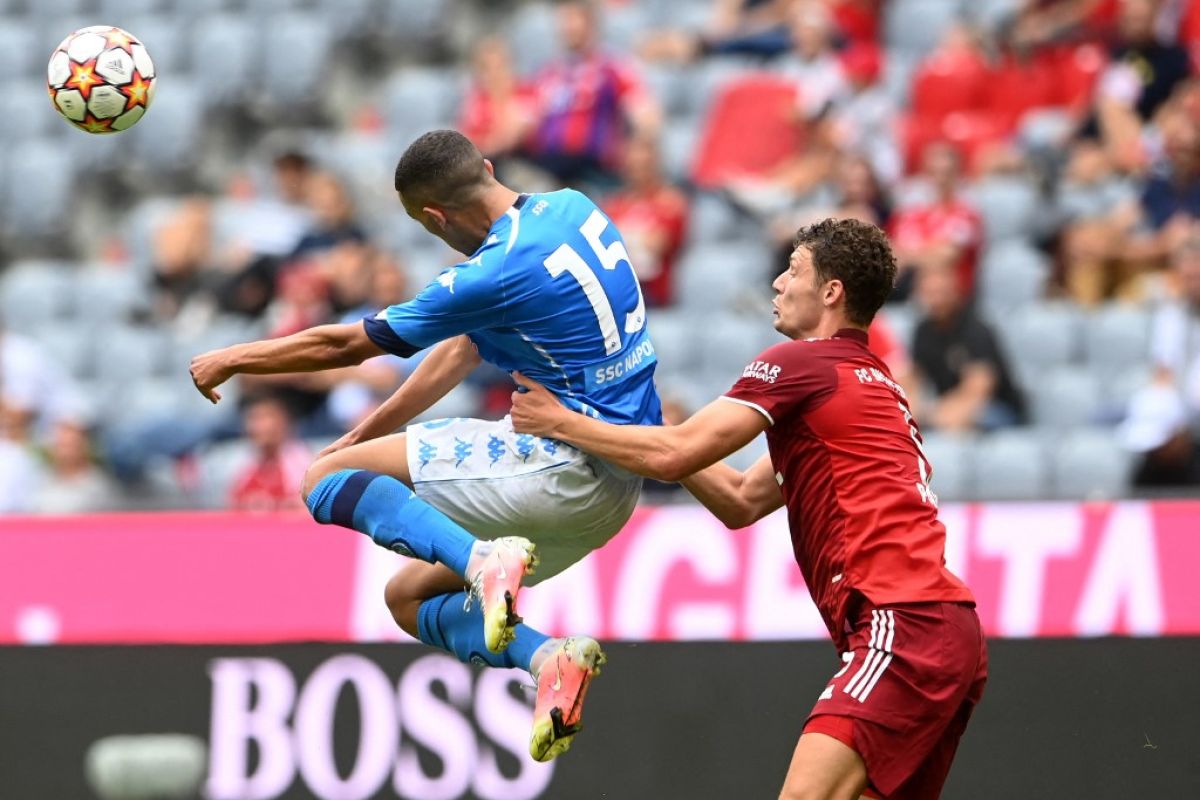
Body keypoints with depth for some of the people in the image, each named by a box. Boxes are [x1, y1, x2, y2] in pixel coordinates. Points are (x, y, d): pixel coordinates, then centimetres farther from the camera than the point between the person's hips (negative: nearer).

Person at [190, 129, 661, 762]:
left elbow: (344, 346, -5)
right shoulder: (568, 207, 6)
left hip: (573, 469, -9)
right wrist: (365, 436, 20)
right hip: (612, 489, 9)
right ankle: (547, 657, -6)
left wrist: (231, 360, 11)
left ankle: (484, 559, -24)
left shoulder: (496, 274, -18)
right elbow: (463, 349, 17)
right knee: (408, 596, 18)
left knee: (327, 481, -7)